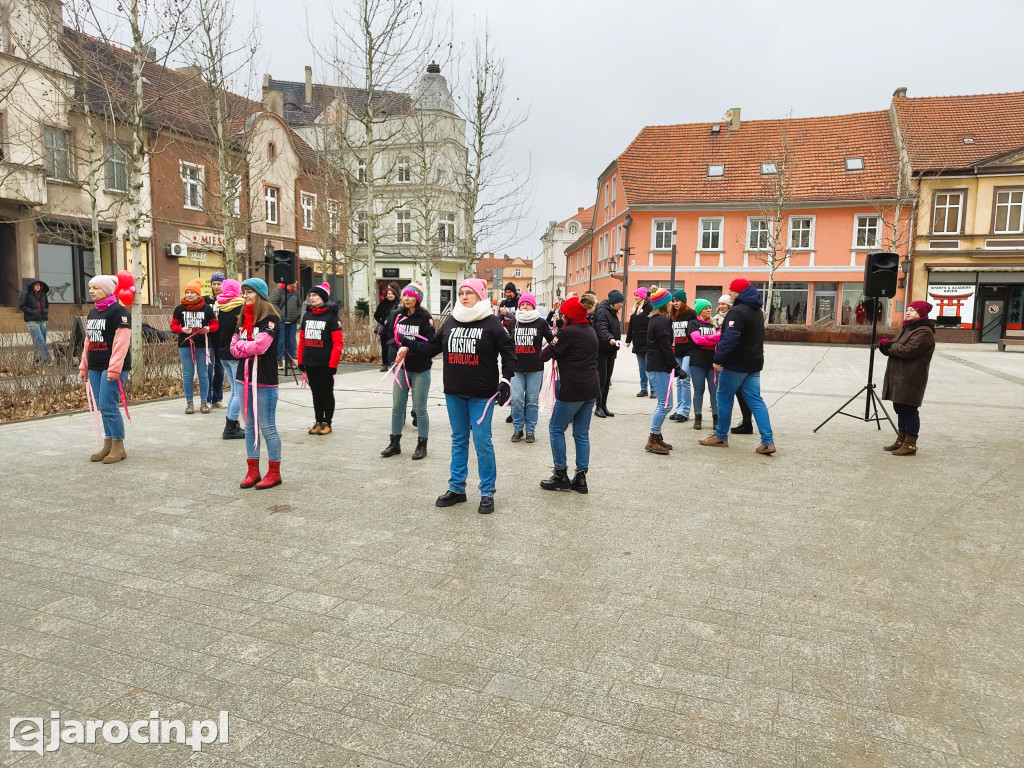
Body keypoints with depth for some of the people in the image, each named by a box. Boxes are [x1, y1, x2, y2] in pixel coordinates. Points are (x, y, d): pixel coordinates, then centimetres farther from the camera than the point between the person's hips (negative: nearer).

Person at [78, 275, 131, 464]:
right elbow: (88, 341, 21)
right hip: (95, 368, 8)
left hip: (113, 368, -8)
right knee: (102, 407, 10)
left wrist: (114, 369, -22)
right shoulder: (92, 313, 17)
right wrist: (84, 366, 17)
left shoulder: (118, 311, -10)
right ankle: (108, 445, 19)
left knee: (108, 407, -9)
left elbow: (121, 343, -17)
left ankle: (118, 447, 2)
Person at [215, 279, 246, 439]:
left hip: (223, 353, 8)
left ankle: (231, 425, 19)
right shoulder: (240, 307, -13)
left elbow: (218, 330, 16)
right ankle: (230, 428, -1)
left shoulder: (221, 309, 9)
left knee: (234, 389, 16)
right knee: (240, 391, -2)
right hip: (236, 354, -8)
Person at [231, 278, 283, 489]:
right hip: (244, 378, 8)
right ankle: (253, 471, 20)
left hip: (264, 380, -8)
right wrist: (250, 348, -10)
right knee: (249, 426, 11)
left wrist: (241, 346, -3)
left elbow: (260, 346, -19)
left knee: (267, 427, -2)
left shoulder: (270, 318, -8)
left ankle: (274, 472, 8)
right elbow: (234, 347, 7)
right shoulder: (244, 318, 15)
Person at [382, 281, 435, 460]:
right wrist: (397, 346, -5)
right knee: (397, 407, 11)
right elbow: (392, 337, 14)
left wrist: (408, 346, -24)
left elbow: (430, 344, -18)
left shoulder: (424, 317, -10)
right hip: (401, 368, 5)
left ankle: (422, 446, 17)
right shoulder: (399, 316, 6)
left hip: (420, 370, -5)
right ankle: (395, 444, 24)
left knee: (420, 409, 4)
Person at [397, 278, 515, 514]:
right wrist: (410, 346, 12)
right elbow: (433, 346, 16)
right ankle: (456, 488, 24)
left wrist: (506, 378, -13)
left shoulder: (491, 323, -6)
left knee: (482, 441, -2)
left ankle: (487, 492, 10)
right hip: (454, 392, 5)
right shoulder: (451, 322, 7)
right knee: (458, 439, 14)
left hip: (482, 393, -5)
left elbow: (508, 350, -5)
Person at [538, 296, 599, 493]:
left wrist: (549, 349, 11)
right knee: (582, 433, 12)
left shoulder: (568, 332, -12)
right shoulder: (591, 332, 13)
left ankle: (561, 475, 10)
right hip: (591, 389, 8)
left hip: (572, 390, -8)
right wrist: (558, 353, 8)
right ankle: (581, 478, 15)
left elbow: (544, 356, -10)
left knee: (556, 428, 7)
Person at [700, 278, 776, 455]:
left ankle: (721, 437, 16)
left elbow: (729, 339, -26)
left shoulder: (737, 311, -17)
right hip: (754, 363, 8)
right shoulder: (758, 311, 16)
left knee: (724, 399, 6)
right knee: (755, 400, 6)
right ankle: (767, 442, 0)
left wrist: (719, 359, -23)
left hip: (735, 364, -8)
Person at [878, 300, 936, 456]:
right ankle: (901, 440, 25)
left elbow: (909, 350, -23)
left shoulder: (924, 332, -12)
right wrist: (886, 345, -5)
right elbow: (898, 348, 18)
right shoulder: (906, 328, 21)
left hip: (911, 380, -10)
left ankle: (910, 444, 1)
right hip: (898, 377, 10)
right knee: (900, 408, 15)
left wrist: (888, 346, -11)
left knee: (909, 409, -5)